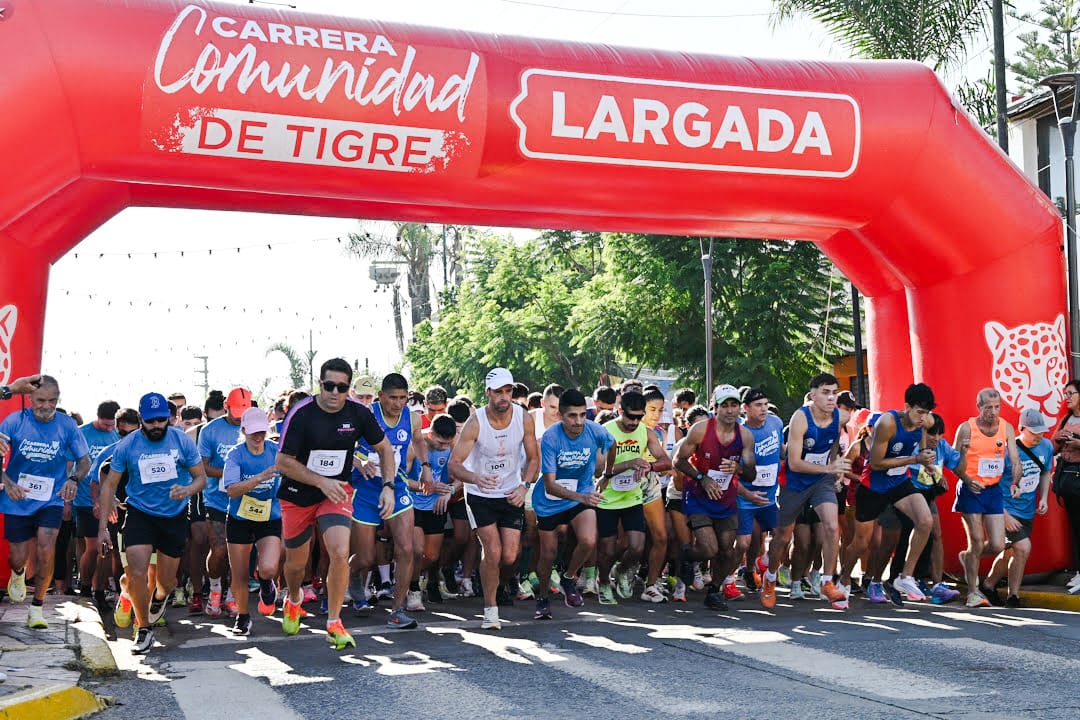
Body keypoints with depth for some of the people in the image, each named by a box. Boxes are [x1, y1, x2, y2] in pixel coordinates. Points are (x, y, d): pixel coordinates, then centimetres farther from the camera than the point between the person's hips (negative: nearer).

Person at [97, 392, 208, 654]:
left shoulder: (182, 440, -8)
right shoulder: (127, 445, -9)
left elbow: (201, 477, -1)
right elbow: (109, 484, -1)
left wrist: (188, 490, -25)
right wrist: (103, 527, -5)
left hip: (175, 515, 1)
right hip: (140, 513, -1)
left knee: (166, 581, 9)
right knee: (136, 574, -18)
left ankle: (159, 597, 48)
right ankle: (144, 629, 2)